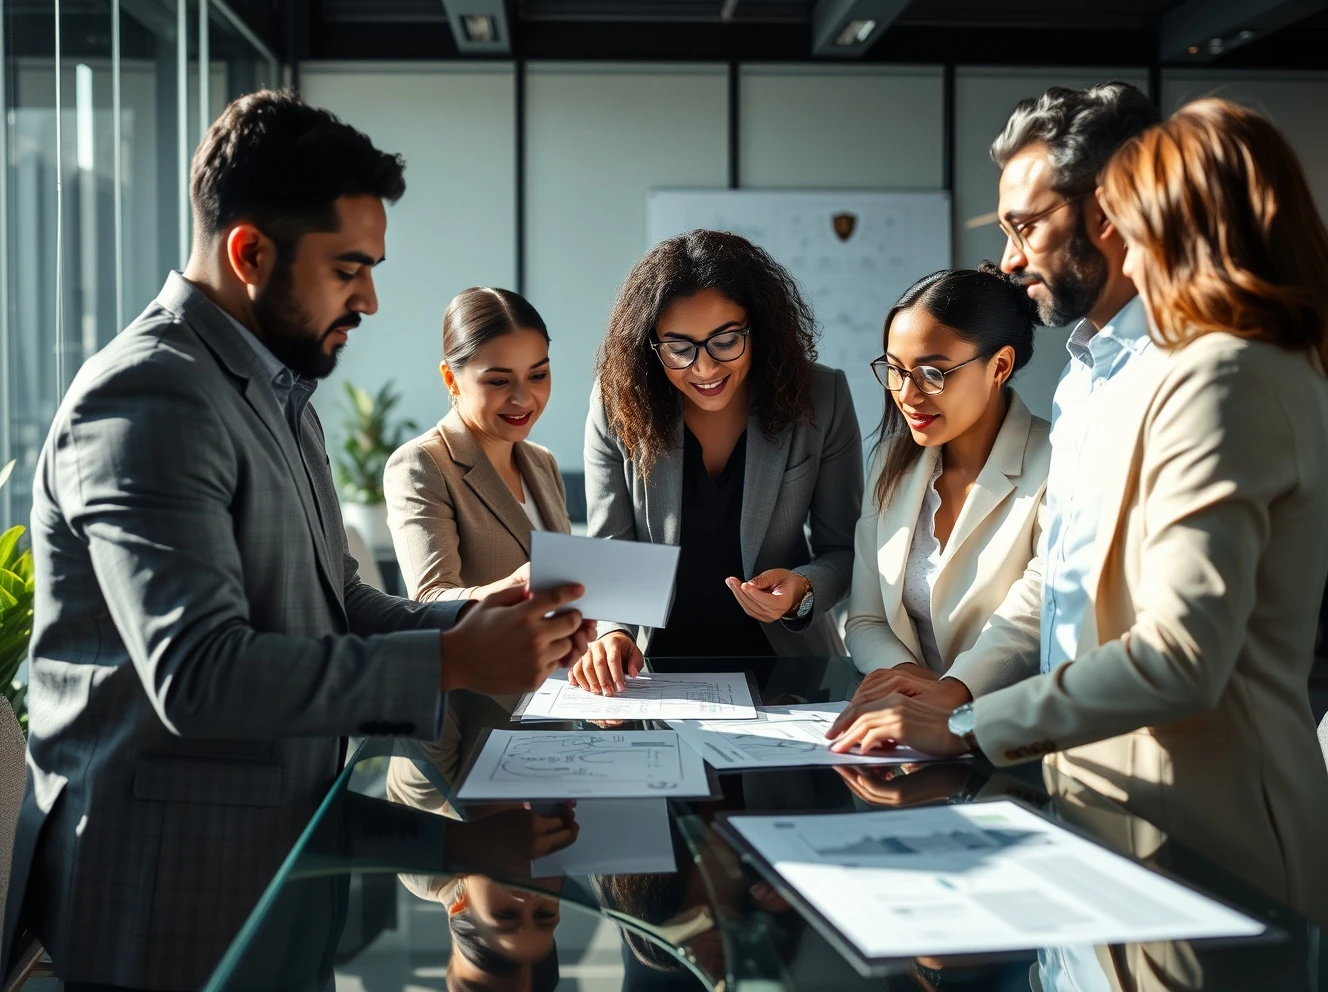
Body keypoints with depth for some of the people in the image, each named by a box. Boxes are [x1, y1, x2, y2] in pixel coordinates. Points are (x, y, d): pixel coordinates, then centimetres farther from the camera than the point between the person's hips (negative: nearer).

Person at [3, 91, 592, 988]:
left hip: (277, 844, 9)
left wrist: (485, 621, -2)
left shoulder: (280, 392, 14)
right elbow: (199, 673, -26)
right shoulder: (149, 400, -18)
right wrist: (452, 663, -23)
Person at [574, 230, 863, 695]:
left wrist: (802, 593, -21)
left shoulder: (821, 399, -7)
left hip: (783, 659, -2)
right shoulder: (616, 405, -6)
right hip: (657, 665, 2)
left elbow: (843, 550, 0)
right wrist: (612, 632, -21)